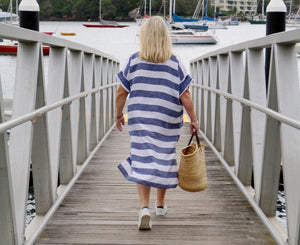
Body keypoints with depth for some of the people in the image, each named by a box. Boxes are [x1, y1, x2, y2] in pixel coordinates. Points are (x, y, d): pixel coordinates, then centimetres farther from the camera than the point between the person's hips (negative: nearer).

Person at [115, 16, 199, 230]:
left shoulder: (134, 62, -3)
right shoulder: (175, 64, -5)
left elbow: (121, 93, 0)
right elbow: (185, 97, -6)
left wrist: (119, 115, 14)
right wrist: (194, 120, 5)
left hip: (140, 121, 0)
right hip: (168, 123, 1)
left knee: (141, 162, 1)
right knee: (164, 160, 15)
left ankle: (144, 207, -15)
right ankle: (160, 204, 31)